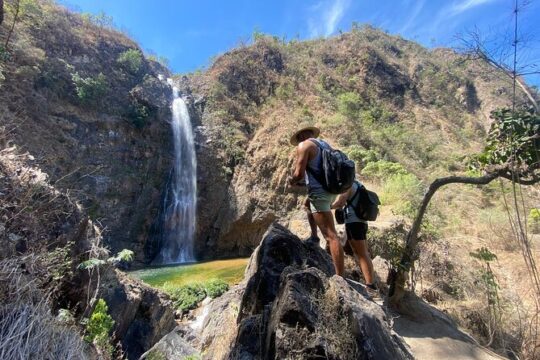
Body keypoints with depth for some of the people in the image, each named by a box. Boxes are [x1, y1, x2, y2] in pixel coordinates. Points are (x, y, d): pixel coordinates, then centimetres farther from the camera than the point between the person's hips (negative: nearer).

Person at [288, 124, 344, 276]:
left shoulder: (304, 145, -7)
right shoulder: (325, 144, 18)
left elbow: (299, 174, -14)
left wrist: (292, 181, 8)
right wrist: (301, 180, 24)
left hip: (320, 193, -9)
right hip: (331, 190, 9)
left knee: (331, 236, -10)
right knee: (308, 204, 36)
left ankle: (340, 277, -7)